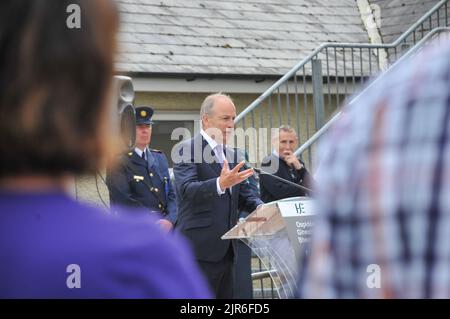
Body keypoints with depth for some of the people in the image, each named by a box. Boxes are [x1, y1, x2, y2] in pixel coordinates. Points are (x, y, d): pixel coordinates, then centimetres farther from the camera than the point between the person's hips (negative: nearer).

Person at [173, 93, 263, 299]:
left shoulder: (231, 154, 17)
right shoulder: (186, 150, -7)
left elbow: (243, 193, 18)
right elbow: (187, 189, -21)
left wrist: (260, 208, -4)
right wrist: (220, 184, -38)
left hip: (226, 249, 8)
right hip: (200, 250, -8)